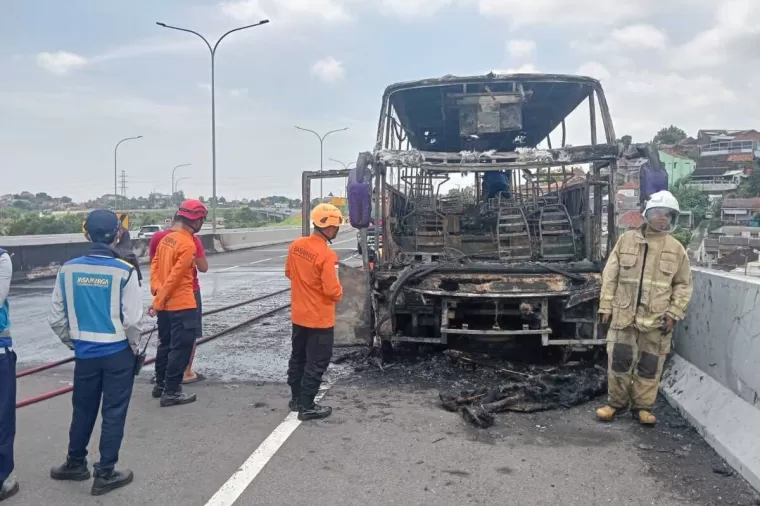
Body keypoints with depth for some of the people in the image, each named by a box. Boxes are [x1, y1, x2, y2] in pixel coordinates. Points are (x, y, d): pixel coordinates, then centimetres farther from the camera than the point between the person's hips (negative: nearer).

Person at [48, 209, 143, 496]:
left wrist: (73, 342, 16)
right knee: (113, 413, 8)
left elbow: (56, 319, 0)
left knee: (83, 410, 21)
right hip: (117, 353, -4)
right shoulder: (124, 271, -17)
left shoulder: (68, 270, -6)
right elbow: (132, 320, -15)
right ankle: (105, 474, 17)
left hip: (85, 353, 4)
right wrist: (134, 347, 3)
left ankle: (75, 464, 37)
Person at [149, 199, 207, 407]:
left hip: (166, 304, 9)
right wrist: (158, 302, -15)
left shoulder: (166, 238, 10)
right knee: (181, 347, -1)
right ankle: (171, 392, 3)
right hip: (182, 305, -9)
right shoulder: (188, 244, -18)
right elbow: (175, 276, -19)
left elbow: (154, 265, 11)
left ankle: (160, 385, 30)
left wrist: (157, 289, 1)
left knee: (166, 344, 19)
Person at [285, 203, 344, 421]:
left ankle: (296, 399, 32)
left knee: (298, 357, 19)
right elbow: (332, 291, -23)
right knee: (316, 363, 5)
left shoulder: (296, 245, -2)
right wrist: (339, 290, -2)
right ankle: (306, 407, 11)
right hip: (320, 319, -7)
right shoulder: (327, 255, -24)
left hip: (298, 315, 8)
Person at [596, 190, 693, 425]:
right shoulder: (626, 240, 2)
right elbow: (610, 276, 4)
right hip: (624, 313, 0)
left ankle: (642, 406, 22)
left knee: (650, 366, 8)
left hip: (656, 318, 0)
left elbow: (683, 284, 6)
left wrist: (674, 313, -4)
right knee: (619, 360, 4)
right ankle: (616, 402, 20)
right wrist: (606, 305, -1)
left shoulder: (676, 248, 2)